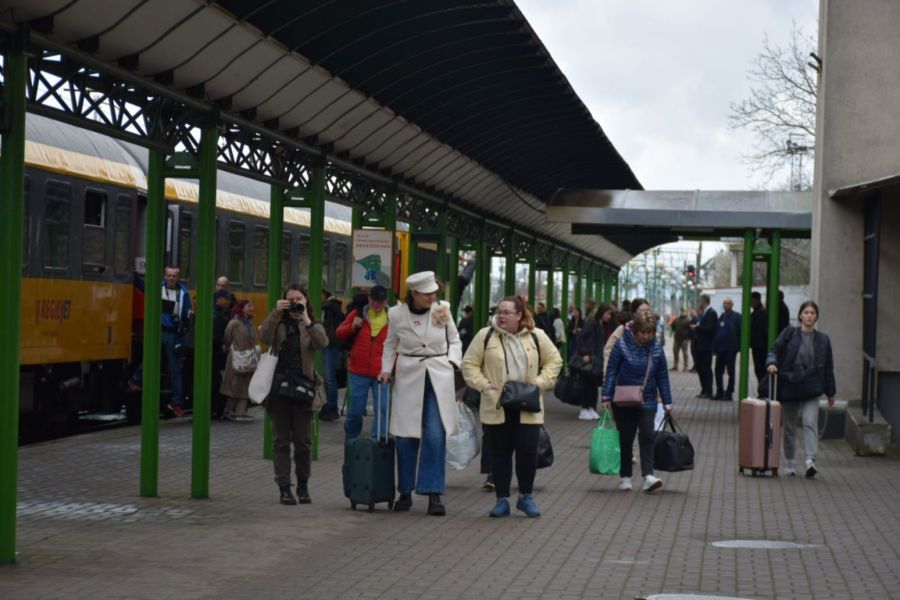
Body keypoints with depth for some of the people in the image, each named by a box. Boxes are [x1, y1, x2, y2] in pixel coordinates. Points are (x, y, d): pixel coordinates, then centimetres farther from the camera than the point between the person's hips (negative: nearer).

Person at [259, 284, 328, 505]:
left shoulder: (312, 326, 7)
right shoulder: (278, 324, 8)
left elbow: (322, 343, -14)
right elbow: (264, 337, -12)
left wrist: (306, 319, -20)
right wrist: (276, 313, -18)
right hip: (278, 388, 0)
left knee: (303, 442, 4)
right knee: (281, 441, 3)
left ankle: (303, 486, 18)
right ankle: (284, 488, 7)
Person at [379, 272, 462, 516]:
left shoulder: (442, 311, 0)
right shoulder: (397, 314, -1)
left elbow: (455, 340, 14)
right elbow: (390, 344, 15)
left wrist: (452, 361, -1)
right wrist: (386, 369, 4)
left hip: (438, 378, 0)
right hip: (408, 378, 0)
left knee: (435, 437, -8)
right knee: (406, 437, 3)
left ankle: (434, 495, -4)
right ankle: (405, 493, 17)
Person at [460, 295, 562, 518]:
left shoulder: (536, 336, 3)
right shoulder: (485, 336, 1)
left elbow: (554, 360, 11)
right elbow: (469, 364, 4)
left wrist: (540, 383, -3)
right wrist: (483, 384, -10)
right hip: (496, 407, 0)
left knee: (528, 451, -2)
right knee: (500, 453, 5)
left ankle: (526, 497, 15)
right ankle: (502, 500, 14)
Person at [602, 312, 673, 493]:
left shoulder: (656, 348, -1)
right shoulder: (622, 345, -10)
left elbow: (662, 377, 5)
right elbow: (611, 371, -8)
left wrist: (667, 402, 4)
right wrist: (607, 396, -13)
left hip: (647, 401, 1)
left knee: (647, 435, -12)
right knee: (625, 438, 7)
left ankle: (648, 476, -18)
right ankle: (625, 476, 19)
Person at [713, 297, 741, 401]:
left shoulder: (736, 316, -6)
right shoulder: (722, 316, 13)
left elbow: (740, 331, -11)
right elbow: (717, 331, 13)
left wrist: (738, 346, -16)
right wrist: (715, 346, 7)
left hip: (730, 349, -6)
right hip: (720, 348, 6)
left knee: (730, 371, 2)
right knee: (718, 371, 7)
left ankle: (728, 393, 7)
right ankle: (719, 392, 15)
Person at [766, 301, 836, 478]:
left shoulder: (822, 340, 7)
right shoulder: (789, 334, 1)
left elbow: (828, 367, 11)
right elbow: (774, 350, 2)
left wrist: (831, 392, 13)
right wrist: (771, 363, -21)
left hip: (811, 389, 0)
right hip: (788, 387, 0)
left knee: (810, 422, -17)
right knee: (789, 427, 8)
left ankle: (810, 460, -22)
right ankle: (789, 464, 19)